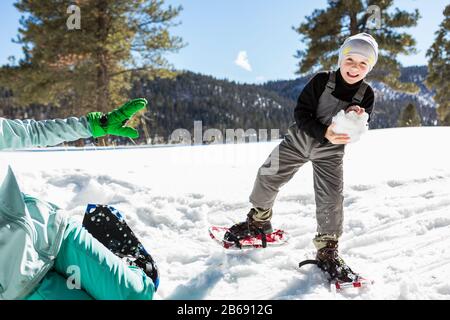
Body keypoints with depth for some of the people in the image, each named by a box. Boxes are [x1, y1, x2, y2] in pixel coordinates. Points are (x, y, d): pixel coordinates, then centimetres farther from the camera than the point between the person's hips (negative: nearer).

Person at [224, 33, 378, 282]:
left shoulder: (366, 95, -11)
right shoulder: (321, 81, -18)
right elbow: (301, 114, -20)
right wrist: (324, 133, -36)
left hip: (329, 152, 0)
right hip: (299, 139, 0)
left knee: (331, 200, -8)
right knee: (267, 178, 2)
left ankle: (328, 250, 10)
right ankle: (258, 221, 27)